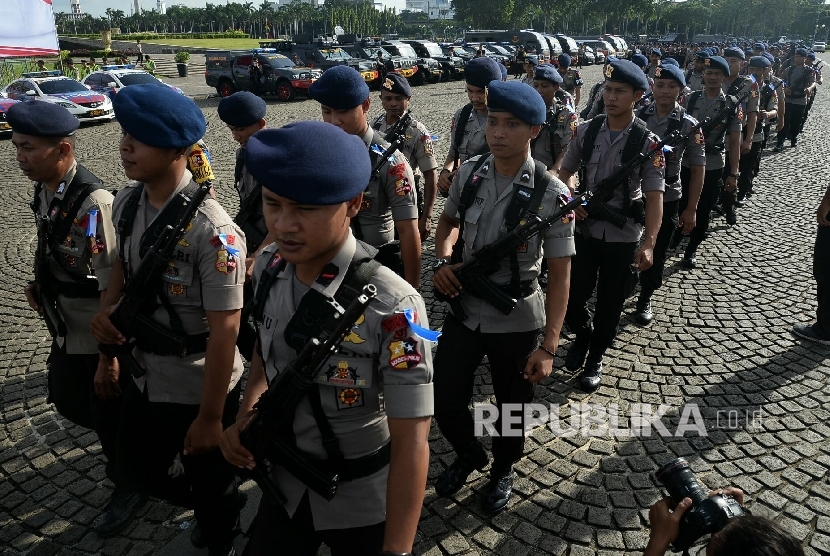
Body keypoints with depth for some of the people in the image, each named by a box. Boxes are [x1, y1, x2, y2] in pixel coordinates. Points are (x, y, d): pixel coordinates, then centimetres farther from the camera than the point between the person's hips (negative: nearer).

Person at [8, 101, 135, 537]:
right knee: (67, 401, 25)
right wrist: (39, 284, -1)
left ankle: (129, 486, 36)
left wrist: (108, 359, -22)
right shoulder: (45, 189, -2)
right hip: (66, 327, 9)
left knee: (109, 413, 10)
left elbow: (112, 287, -26)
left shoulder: (92, 203, -28)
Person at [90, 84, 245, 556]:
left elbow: (225, 329, -24)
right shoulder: (126, 203, -4)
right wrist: (108, 307, -7)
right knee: (138, 472, 26)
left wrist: (210, 416, -18)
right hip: (144, 378, 7)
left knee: (213, 491, 16)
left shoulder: (211, 229, -28)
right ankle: (208, 511, 54)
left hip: (198, 390, -7)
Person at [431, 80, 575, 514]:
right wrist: (444, 260, -8)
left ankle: (503, 470, 49)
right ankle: (469, 455, 46)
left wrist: (548, 348, -16)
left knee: (511, 407, 17)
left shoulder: (551, 195, -18)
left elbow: (559, 277, -14)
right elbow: (448, 223, 13)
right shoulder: (469, 172, -6)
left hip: (515, 320, -3)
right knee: (444, 401, 12)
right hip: (463, 309, 4)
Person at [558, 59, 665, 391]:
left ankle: (595, 358, 34)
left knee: (610, 304, 10)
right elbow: (566, 171, 11)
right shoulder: (586, 131, -3)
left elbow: (654, 196, -13)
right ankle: (583, 335, 39)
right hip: (586, 228, 2)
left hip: (624, 236, -2)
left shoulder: (647, 142, -11)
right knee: (571, 299, 5)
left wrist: (648, 243, -23)